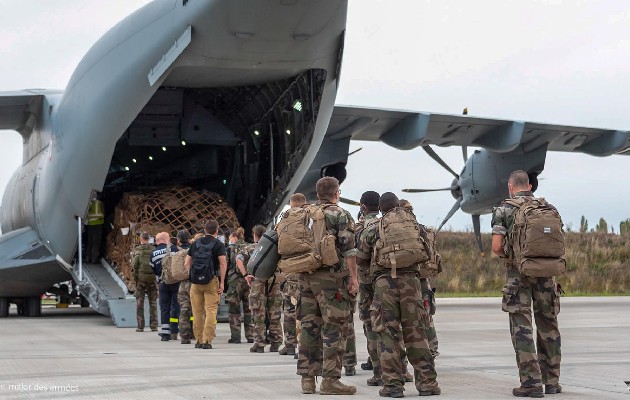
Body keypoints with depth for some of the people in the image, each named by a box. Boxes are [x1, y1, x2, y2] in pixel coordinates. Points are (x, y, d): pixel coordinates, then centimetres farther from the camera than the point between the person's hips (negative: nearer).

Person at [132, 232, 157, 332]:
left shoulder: (137, 250, -4)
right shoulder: (154, 250, 1)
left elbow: (134, 264, -9)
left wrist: (135, 275, 5)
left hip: (141, 278, -1)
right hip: (153, 278, 2)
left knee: (140, 303, 5)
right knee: (153, 302, 8)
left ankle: (140, 326, 2)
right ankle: (154, 325, 5)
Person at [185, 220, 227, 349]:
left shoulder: (196, 243, 12)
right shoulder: (218, 244, -1)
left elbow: (187, 263, 12)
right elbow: (223, 263, -10)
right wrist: (222, 282, -8)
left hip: (196, 281, 4)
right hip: (212, 281, -4)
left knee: (197, 312, 10)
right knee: (211, 311, -3)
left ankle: (199, 340, 15)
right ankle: (207, 340, -9)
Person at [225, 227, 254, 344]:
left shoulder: (230, 248, 3)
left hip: (235, 280, -3)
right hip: (249, 280, 3)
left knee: (234, 309, 2)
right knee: (249, 309, 9)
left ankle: (235, 336, -1)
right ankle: (250, 336, 8)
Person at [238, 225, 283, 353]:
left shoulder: (250, 248, 7)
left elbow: (239, 260, -9)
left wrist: (245, 275, -8)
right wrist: (280, 275, 8)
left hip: (258, 281, -2)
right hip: (275, 281, 3)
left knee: (258, 316, 1)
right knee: (274, 315, 8)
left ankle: (259, 344, -1)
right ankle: (275, 343, 9)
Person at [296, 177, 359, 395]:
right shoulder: (340, 215, -5)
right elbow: (348, 249, -11)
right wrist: (353, 277, -8)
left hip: (306, 276, 6)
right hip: (330, 277, -6)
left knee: (309, 327, 9)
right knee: (333, 328, -4)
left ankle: (307, 378, 10)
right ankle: (330, 380, -6)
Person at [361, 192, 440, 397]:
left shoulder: (374, 228, 7)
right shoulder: (412, 222, 13)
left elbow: (363, 250, 18)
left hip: (384, 280, -2)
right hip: (411, 279, 2)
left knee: (387, 334, 2)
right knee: (416, 333, 7)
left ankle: (392, 384, -1)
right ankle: (427, 382, 6)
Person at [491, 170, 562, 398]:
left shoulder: (504, 210, -3)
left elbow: (496, 247, -10)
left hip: (518, 273, -3)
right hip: (546, 273, 3)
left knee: (522, 329, 0)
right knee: (548, 327, 12)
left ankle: (531, 383, -4)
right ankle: (552, 381, 16)